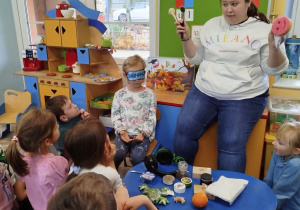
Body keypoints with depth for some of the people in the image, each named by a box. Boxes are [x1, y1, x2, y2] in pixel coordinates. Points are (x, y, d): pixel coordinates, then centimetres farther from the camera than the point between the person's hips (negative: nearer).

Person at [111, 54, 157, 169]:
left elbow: (152, 118, 0)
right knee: (116, 154, -24)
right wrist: (121, 131, -12)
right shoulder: (119, 94, 7)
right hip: (124, 133, 1)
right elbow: (115, 116, 4)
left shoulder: (149, 94, 3)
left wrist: (143, 133, -14)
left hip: (142, 134, -1)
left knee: (137, 157, -25)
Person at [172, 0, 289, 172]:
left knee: (231, 145, -18)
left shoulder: (263, 29, 0)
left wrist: (274, 47, -21)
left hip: (244, 98, -2)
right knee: (183, 131, -11)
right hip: (204, 92, 3)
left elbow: (273, 69, -3)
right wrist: (186, 38, -4)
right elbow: (196, 58, 11)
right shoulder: (211, 25, 10)